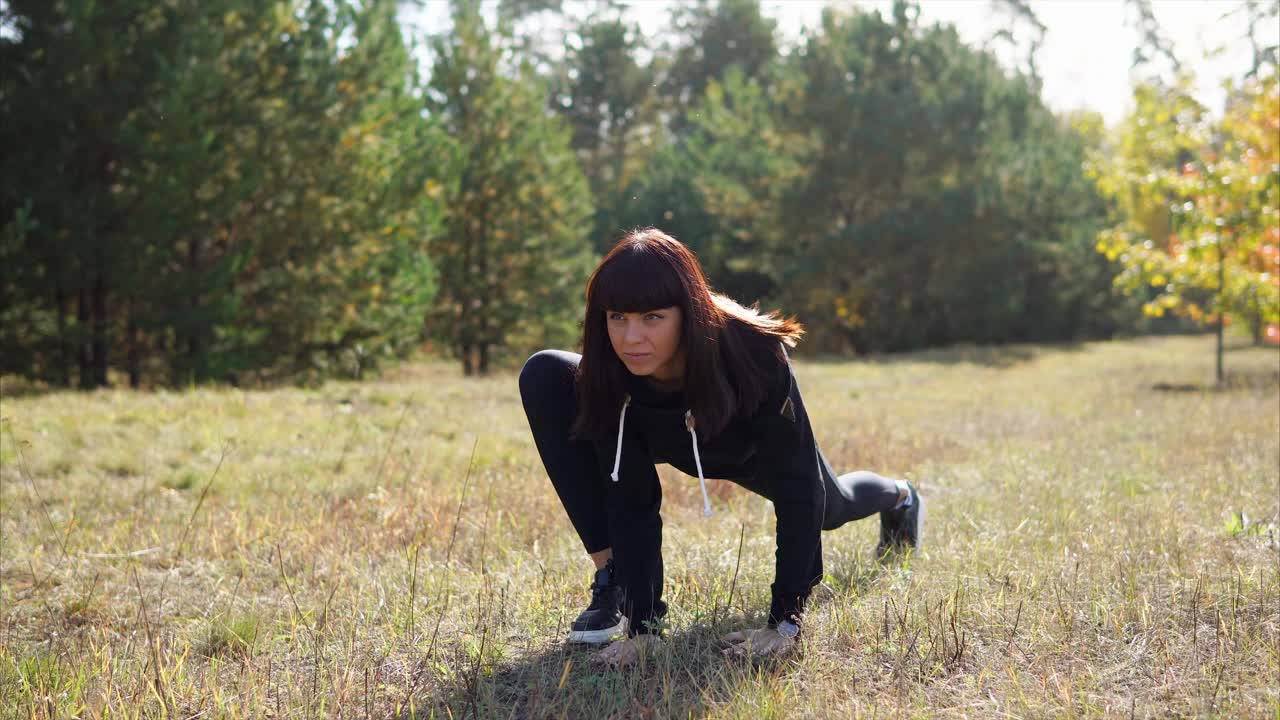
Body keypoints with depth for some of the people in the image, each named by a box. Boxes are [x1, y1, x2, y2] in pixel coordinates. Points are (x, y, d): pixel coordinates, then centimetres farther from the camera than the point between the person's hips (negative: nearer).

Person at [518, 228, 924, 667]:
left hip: (753, 448, -1)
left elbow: (798, 490, -39)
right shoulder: (606, 372, -38)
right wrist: (641, 626, -37)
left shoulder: (752, 354, -44)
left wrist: (786, 623, -42)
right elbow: (630, 501, -31)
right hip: (672, 442, 1)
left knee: (829, 507, 29)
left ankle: (899, 498, 69)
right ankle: (615, 580, -17)